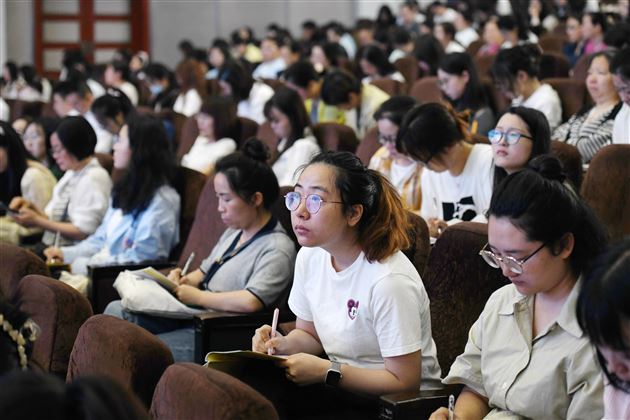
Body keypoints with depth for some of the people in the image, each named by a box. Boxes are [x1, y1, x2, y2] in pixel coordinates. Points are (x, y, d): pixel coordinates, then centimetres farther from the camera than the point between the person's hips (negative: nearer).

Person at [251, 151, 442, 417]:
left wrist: (326, 371, -24)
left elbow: (405, 382, -20)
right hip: (341, 391, 7)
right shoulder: (309, 257, 1)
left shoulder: (389, 280, -25)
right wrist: (284, 344, -5)